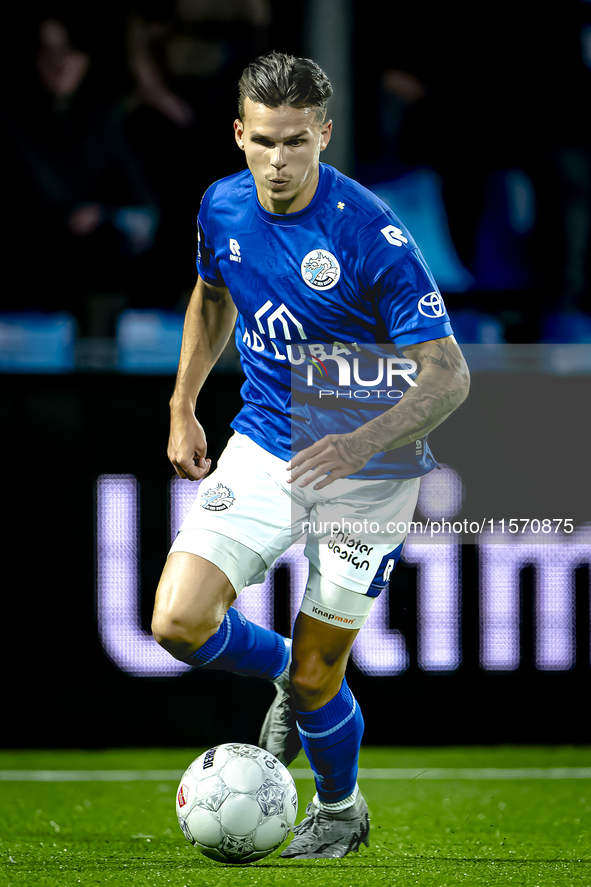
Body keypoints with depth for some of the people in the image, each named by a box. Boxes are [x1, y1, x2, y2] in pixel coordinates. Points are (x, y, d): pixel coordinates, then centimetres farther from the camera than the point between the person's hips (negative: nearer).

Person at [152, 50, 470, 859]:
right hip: (263, 448, 5)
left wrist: (361, 443, -37)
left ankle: (341, 809, 32)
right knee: (179, 623, -13)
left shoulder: (371, 237, -23)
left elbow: (448, 374, -23)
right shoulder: (223, 208, -5)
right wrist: (183, 408, 19)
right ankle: (287, 673, 21)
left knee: (316, 676, 0)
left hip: (367, 469, -4)